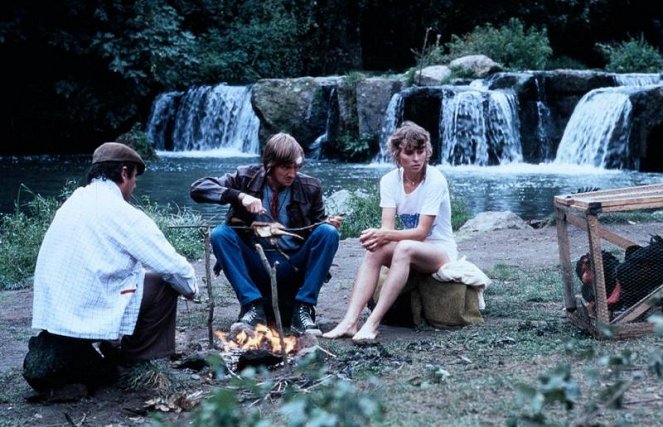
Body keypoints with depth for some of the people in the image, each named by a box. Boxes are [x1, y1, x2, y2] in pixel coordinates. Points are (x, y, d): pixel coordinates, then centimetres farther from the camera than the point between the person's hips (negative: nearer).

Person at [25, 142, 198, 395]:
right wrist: (190, 287, 15)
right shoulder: (121, 212, -10)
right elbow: (173, 268, -8)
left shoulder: (73, 203, 13)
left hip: (49, 316, 8)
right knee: (163, 284, 8)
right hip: (90, 315, -8)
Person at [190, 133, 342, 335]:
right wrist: (239, 195, -27)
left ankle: (303, 308, -19)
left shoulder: (309, 187, -2)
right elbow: (197, 188, -13)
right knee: (219, 234, -24)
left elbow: (318, 225, 9)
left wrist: (330, 224, -16)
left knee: (328, 233, -22)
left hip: (294, 267, 1)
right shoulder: (247, 177, -5)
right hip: (256, 267, 0)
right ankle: (253, 305, -22)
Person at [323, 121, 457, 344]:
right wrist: (377, 236, -38)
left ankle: (372, 324, -44)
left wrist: (385, 235, -39)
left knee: (404, 247, -37)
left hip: (440, 250, -4)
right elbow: (387, 227, -13)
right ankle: (349, 321, -39)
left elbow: (422, 232, -23)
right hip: (408, 252, 5)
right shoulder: (389, 181, -4)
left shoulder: (435, 181, -18)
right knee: (375, 250, -27)